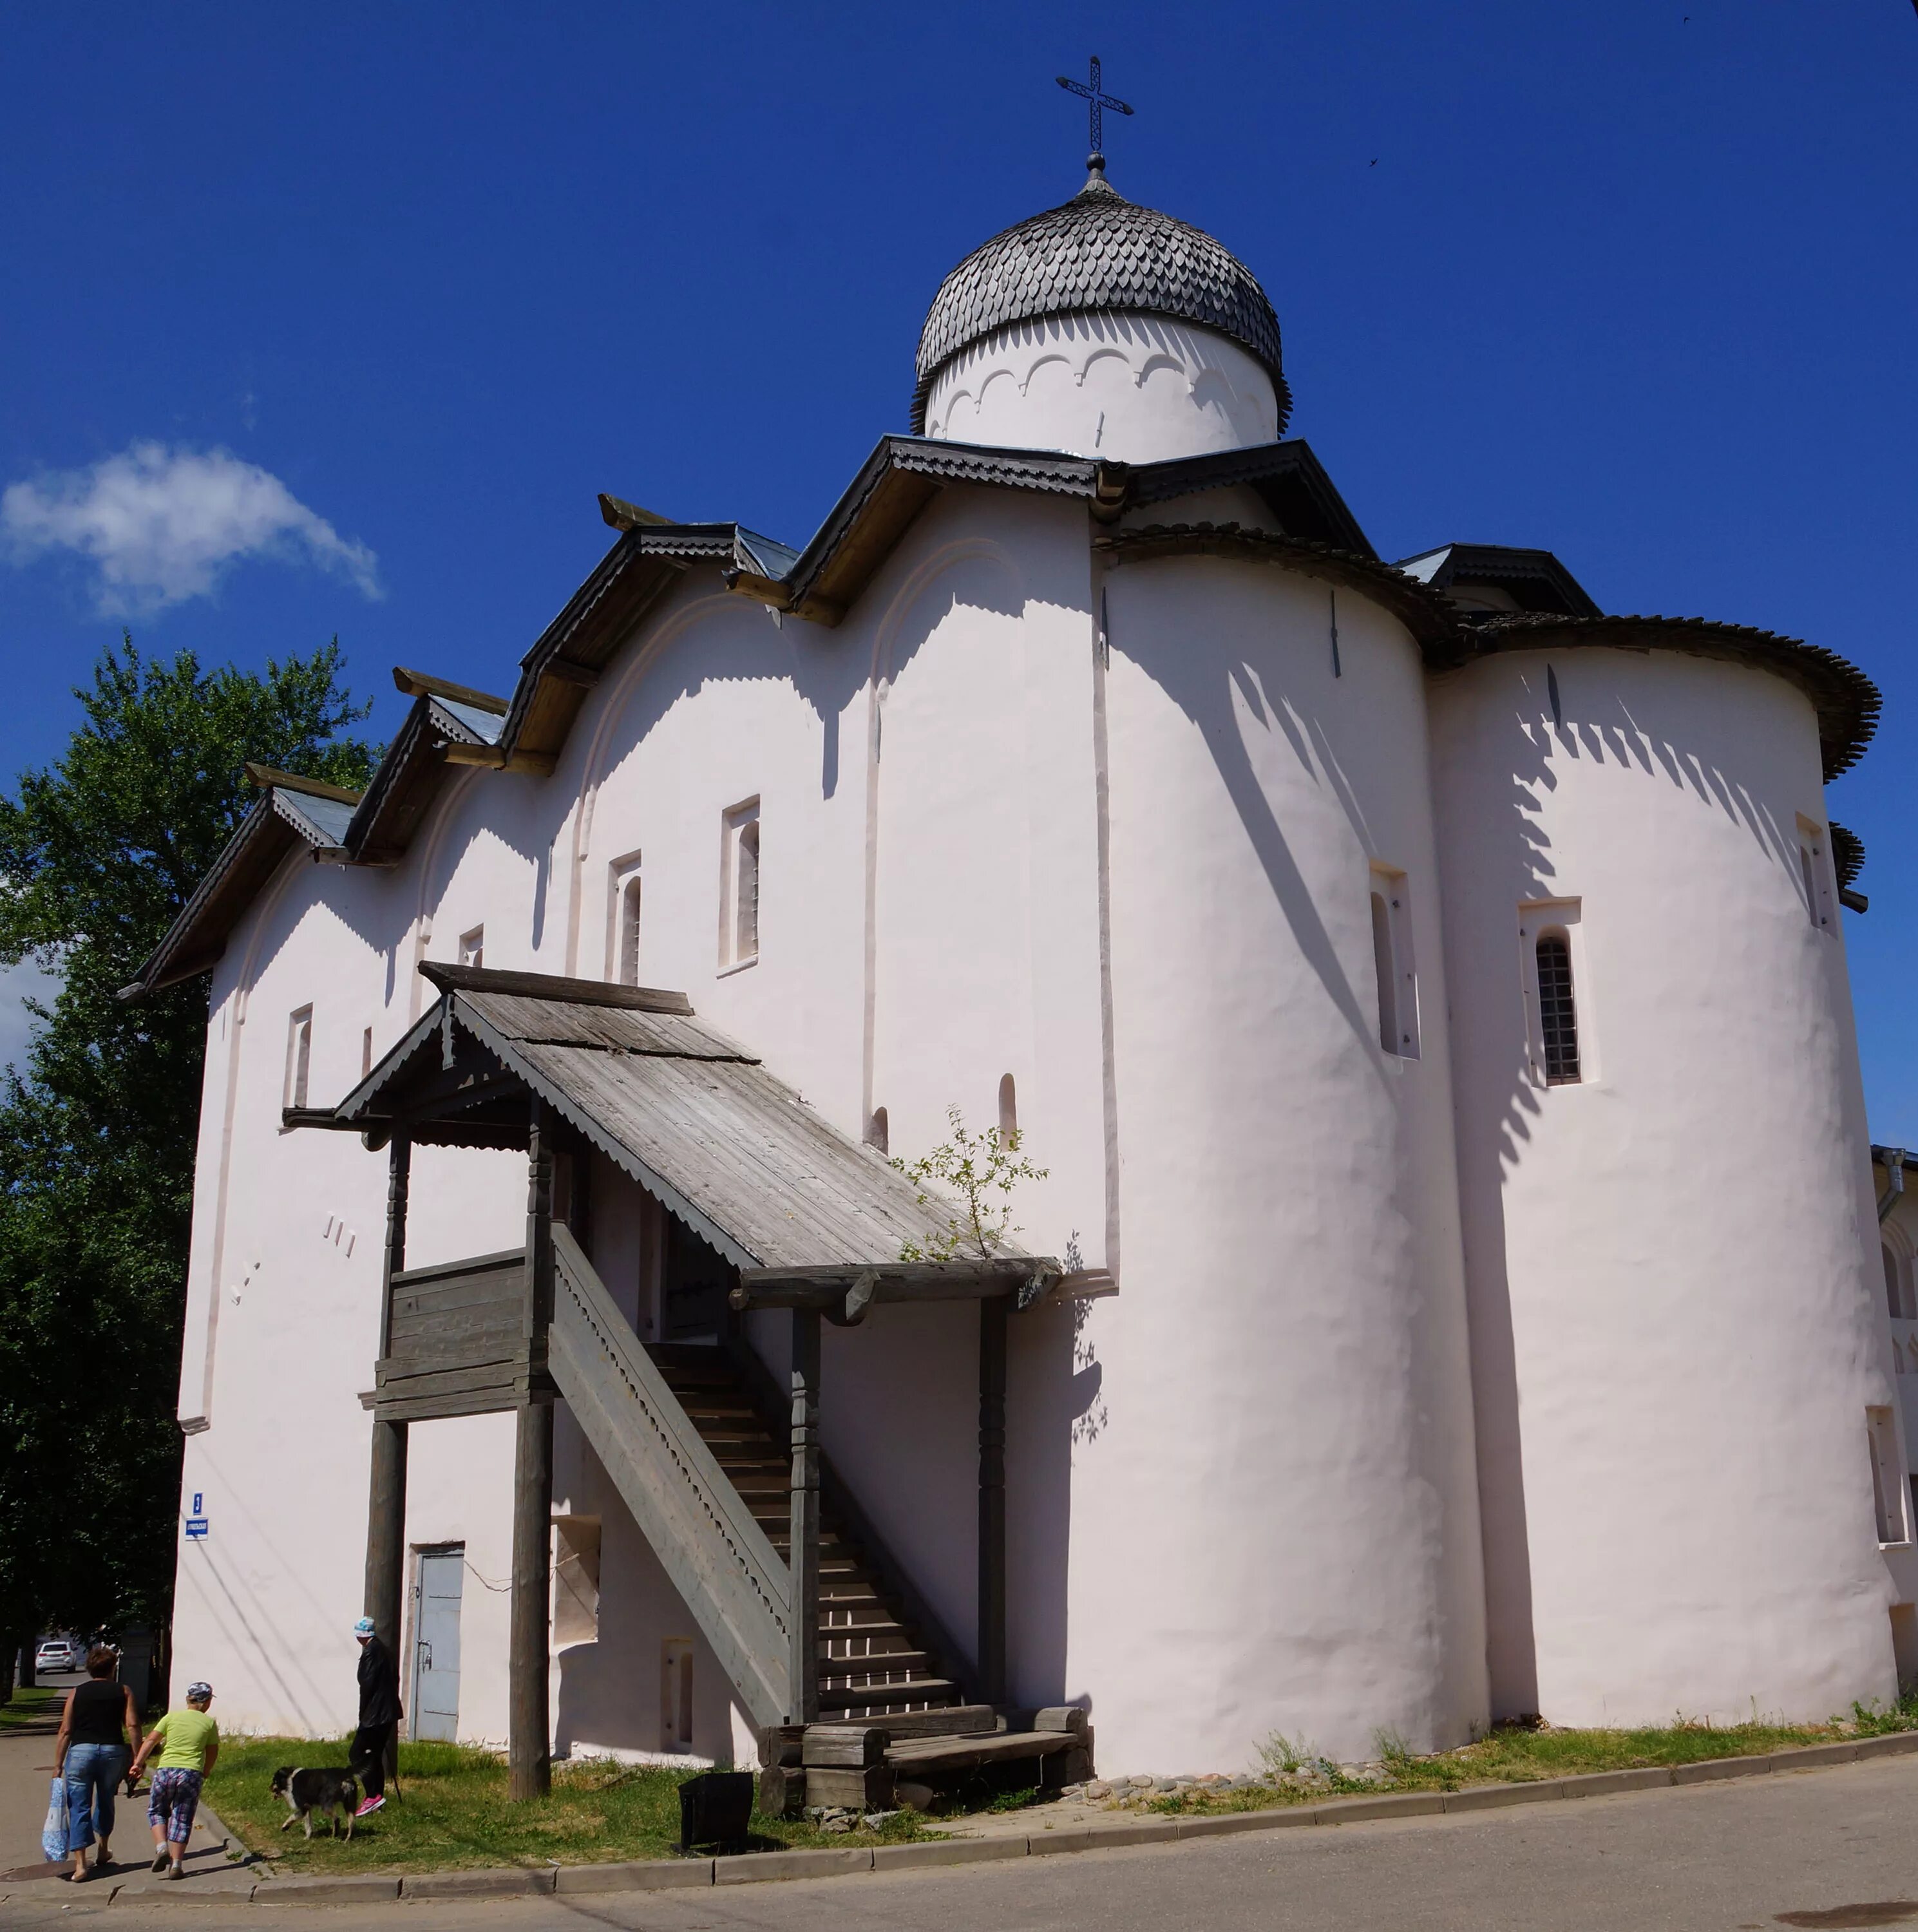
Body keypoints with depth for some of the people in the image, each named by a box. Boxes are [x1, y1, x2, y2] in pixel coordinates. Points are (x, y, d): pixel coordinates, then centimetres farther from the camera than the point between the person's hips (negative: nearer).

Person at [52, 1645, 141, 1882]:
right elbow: (132, 1726, -2)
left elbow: (65, 1732, 2)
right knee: (105, 1802, 21)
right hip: (113, 1751, 1)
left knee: (79, 1807, 2)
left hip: (81, 1751, -1)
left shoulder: (76, 1693, 8)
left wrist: (58, 1764, 6)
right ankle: (102, 1852, 34)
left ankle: (80, 1864, -8)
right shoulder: (123, 1692, 7)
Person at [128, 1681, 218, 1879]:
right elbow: (212, 1754, 11)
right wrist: (203, 1774, 24)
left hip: (166, 1770, 0)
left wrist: (138, 1763, 0)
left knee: (156, 1811, 22)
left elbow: (151, 1740, 2)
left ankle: (161, 1846, 1)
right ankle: (175, 1865, 2)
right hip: (191, 1774, 0)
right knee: (182, 1820, 8)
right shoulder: (209, 1723, 8)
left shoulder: (172, 1716, 9)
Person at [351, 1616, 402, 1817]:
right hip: (388, 1713, 9)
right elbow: (395, 1679, 16)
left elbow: (367, 1685, -18)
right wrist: (391, 1710, 17)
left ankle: (373, 1795, -11)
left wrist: (363, 1715, -10)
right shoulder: (385, 1651, 14)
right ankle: (377, 1798, 18)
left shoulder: (370, 1652, -14)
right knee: (375, 1755, 15)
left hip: (374, 1714, -9)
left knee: (357, 1754, -7)